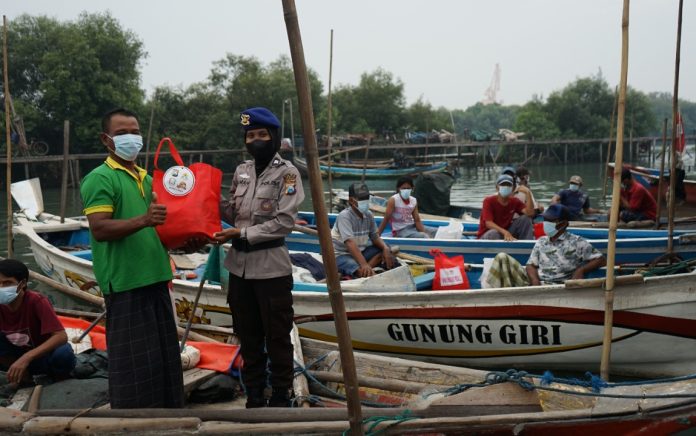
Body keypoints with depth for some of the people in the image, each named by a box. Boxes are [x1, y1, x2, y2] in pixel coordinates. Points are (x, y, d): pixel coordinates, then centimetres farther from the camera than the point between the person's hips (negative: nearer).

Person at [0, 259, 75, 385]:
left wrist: (26, 358, -45)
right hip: (19, 355, 3)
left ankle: (58, 375, -3)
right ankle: (22, 373, -3)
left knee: (63, 354, -36)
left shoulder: (36, 301, -26)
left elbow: (61, 336, -35)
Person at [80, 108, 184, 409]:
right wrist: (143, 220, -32)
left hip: (154, 278, 8)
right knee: (133, 362, -4)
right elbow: (99, 229, -19)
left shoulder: (147, 179, 16)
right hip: (125, 282, -8)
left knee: (164, 356, 14)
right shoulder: (99, 179, -8)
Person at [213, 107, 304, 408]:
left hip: (271, 266, -6)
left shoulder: (287, 173, -8)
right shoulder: (241, 171, 10)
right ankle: (254, 394, 28)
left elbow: (284, 222, -16)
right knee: (248, 334, 15)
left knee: (277, 335, 3)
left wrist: (243, 233, -18)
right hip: (239, 265, 6)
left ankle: (281, 395, 17)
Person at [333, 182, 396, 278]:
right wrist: (364, 264, -43)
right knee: (364, 273, -36)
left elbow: (375, 237, 9)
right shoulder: (344, 216, -21)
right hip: (342, 255, -9)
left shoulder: (368, 214, 0)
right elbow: (350, 242, -31)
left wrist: (385, 248, -14)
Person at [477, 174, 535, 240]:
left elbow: (530, 213, -16)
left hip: (506, 233, 5)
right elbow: (488, 223, -26)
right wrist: (505, 232, -41)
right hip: (486, 236, -5)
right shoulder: (489, 201, -15)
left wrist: (528, 194, -24)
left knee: (525, 218, -10)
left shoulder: (514, 202, -1)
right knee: (494, 233, -40)